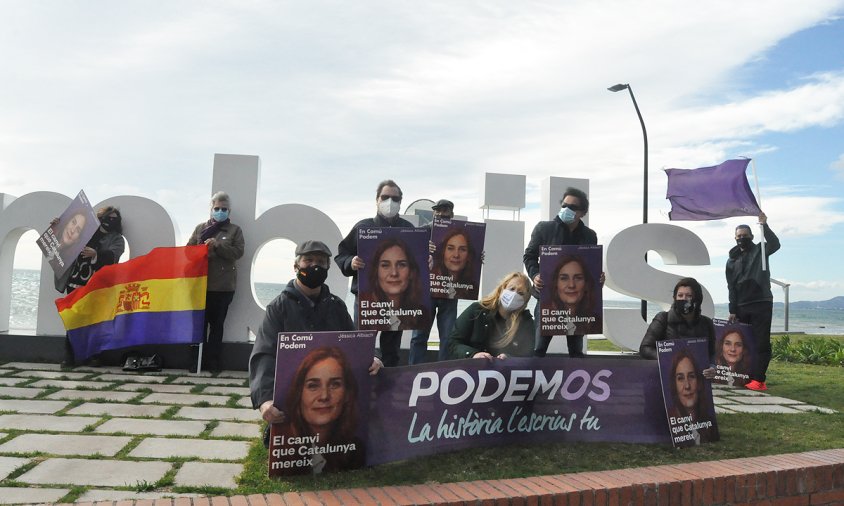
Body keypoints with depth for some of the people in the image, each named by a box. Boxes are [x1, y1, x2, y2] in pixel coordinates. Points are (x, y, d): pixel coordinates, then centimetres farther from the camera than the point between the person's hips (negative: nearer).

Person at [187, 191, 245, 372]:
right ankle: (198, 359, 12)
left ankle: (212, 361, 11)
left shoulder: (235, 230, 8)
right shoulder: (200, 228, 13)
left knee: (217, 324, 4)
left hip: (223, 285, -1)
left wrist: (217, 245, -14)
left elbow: (238, 252, -4)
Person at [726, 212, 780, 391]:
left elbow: (775, 244, -17)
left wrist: (765, 225, -27)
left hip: (762, 304, -3)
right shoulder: (732, 260, 13)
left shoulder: (760, 251, 7)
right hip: (741, 307, 4)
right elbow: (731, 288, 10)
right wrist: (732, 311, 3)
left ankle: (758, 379, -8)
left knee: (762, 343, -6)